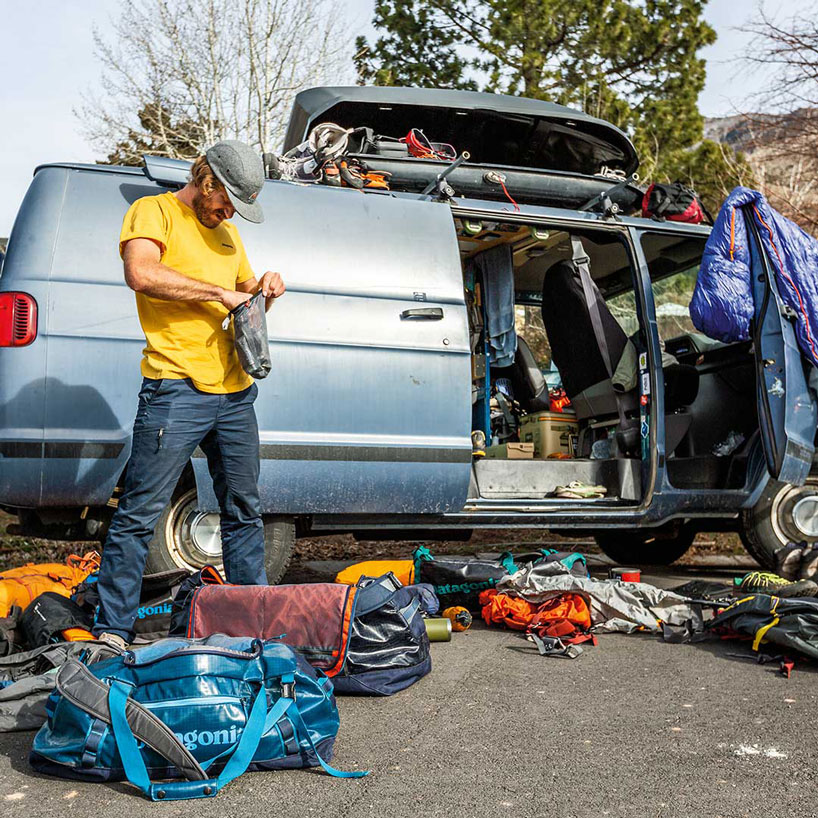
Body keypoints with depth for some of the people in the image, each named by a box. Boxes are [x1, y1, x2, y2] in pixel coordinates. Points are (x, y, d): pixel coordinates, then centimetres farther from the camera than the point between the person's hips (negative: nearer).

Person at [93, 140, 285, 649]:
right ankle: (113, 630, 3)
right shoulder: (154, 212, -1)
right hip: (175, 391, -8)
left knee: (245, 511, 13)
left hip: (234, 392, 8)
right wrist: (219, 292, -16)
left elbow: (245, 293, 32)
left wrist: (264, 290, 8)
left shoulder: (226, 232, 22)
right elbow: (141, 274, -21)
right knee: (140, 515, -6)